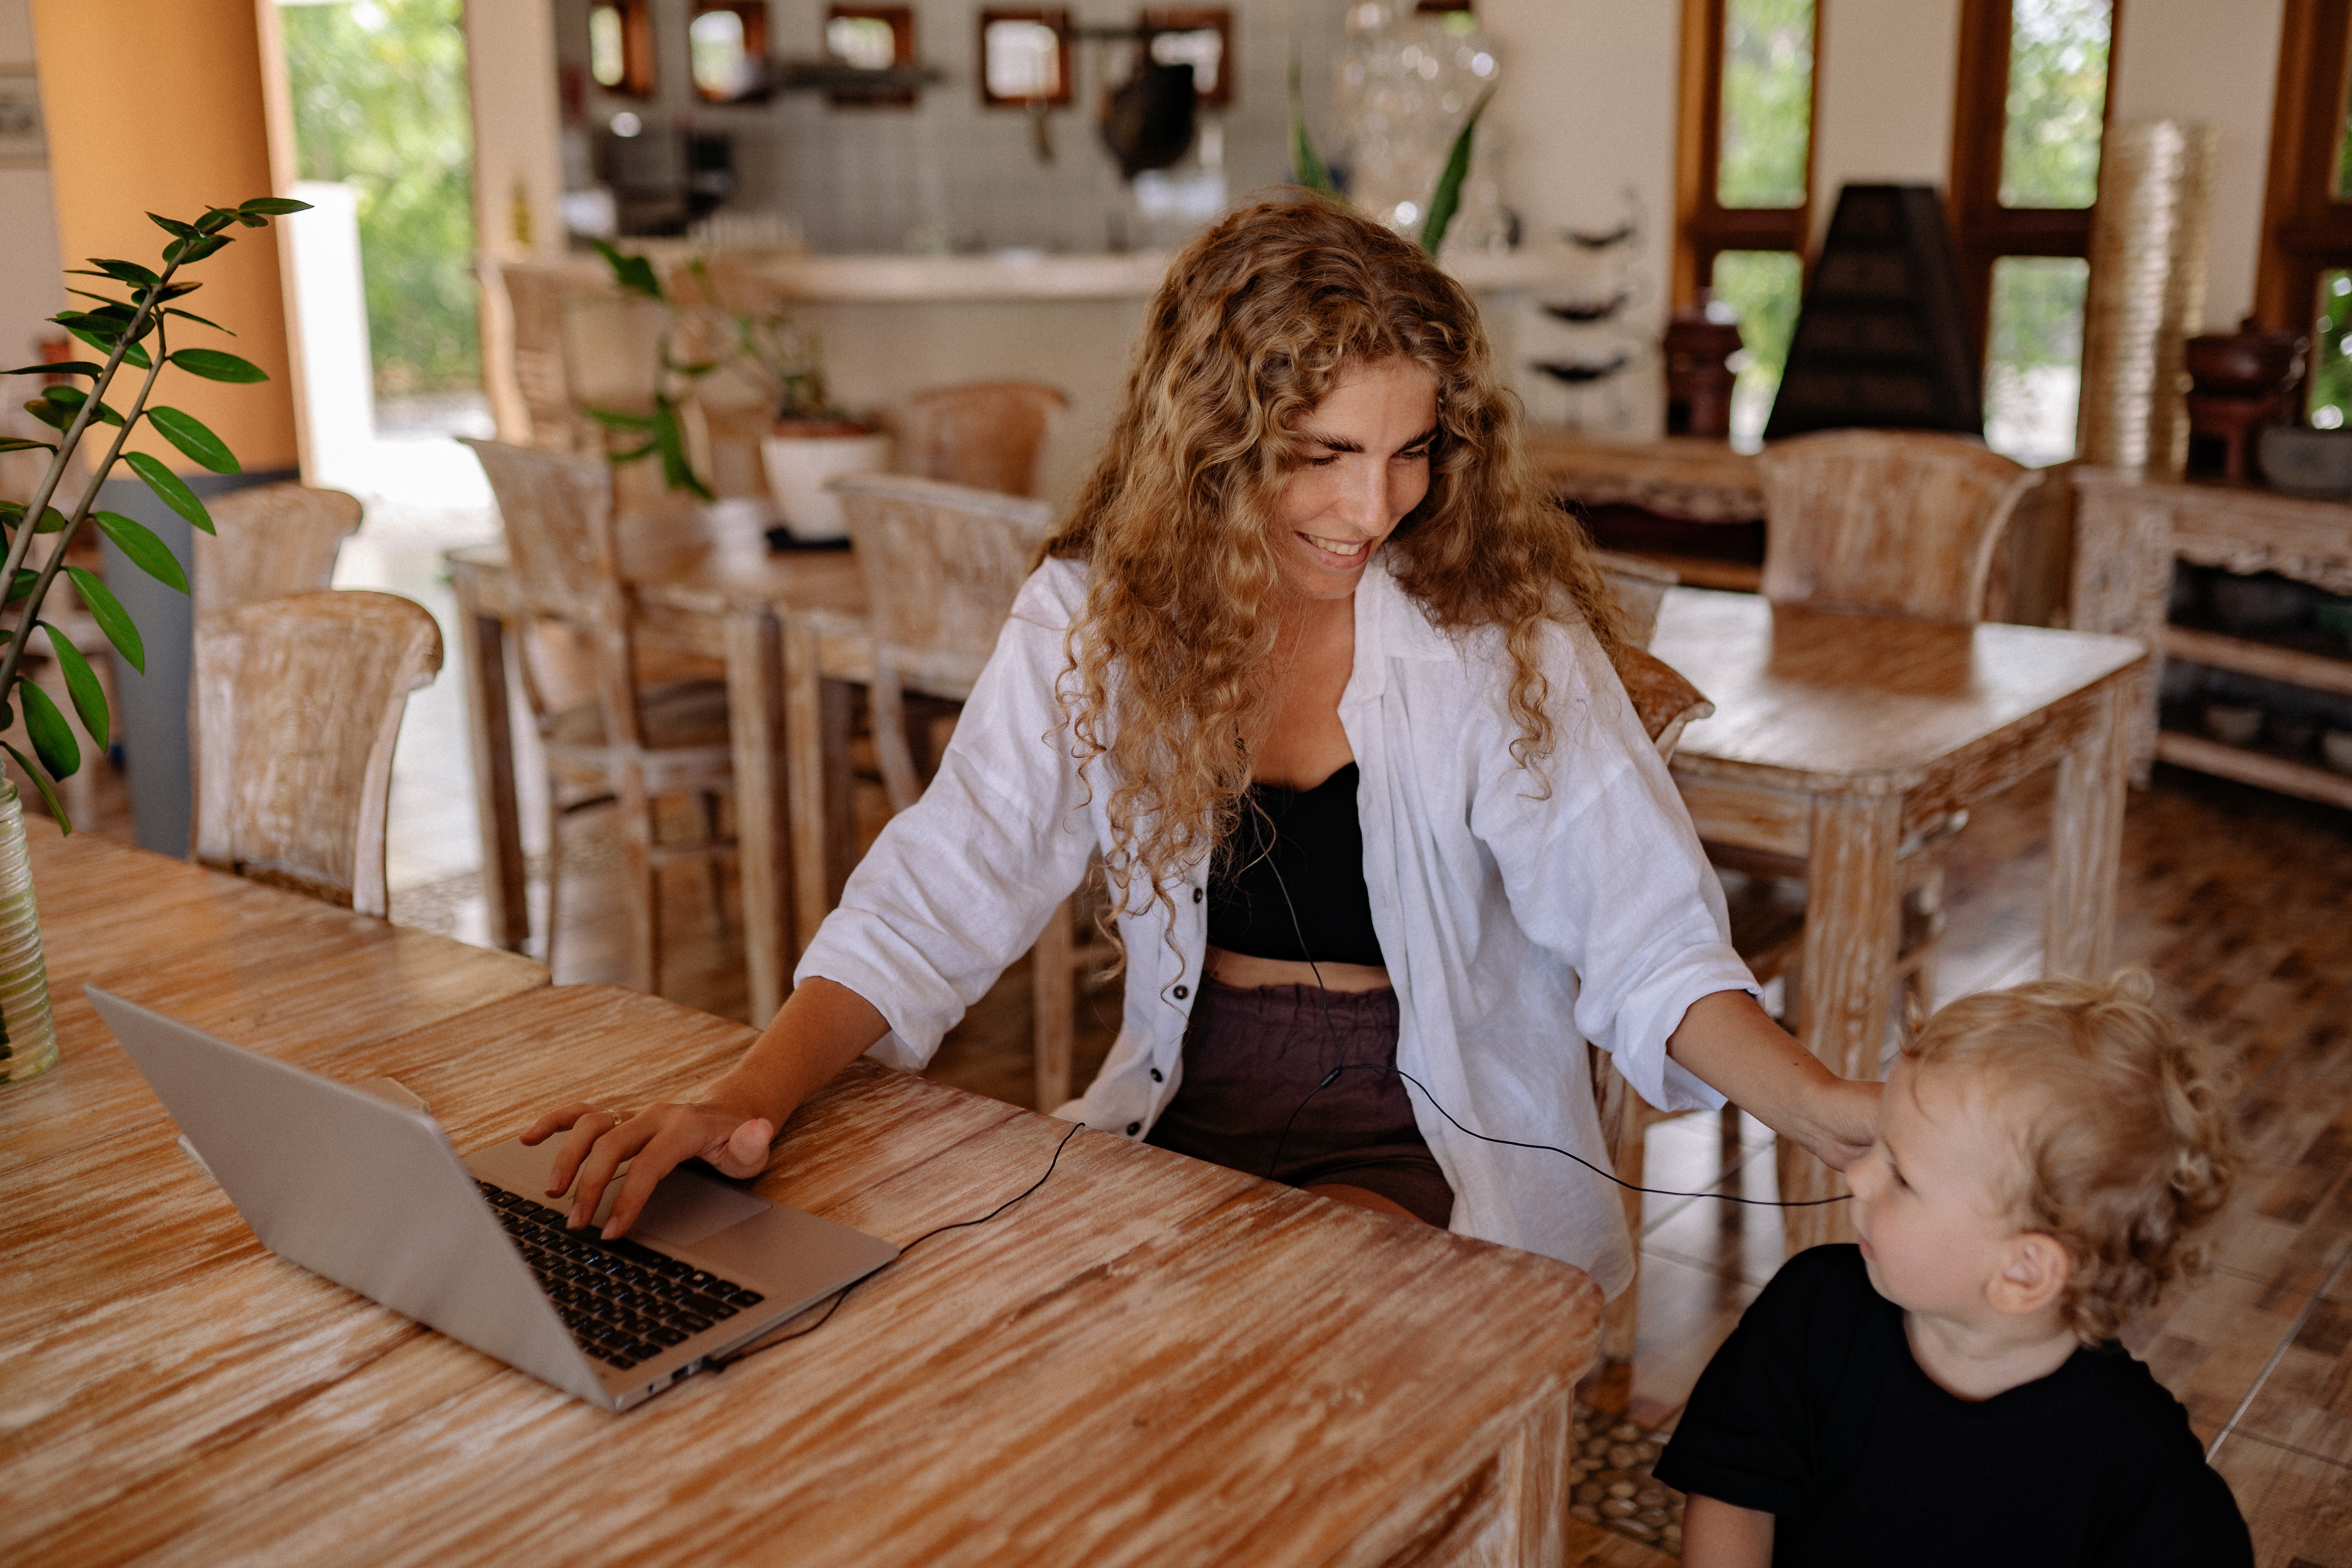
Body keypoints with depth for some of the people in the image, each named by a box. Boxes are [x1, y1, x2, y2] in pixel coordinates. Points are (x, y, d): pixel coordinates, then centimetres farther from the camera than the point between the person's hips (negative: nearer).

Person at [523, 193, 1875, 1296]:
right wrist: (746, 1101, -24)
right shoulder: (1098, 614, -4)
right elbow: (937, 899, -9)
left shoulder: (1500, 636, -10)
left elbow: (1648, 940, -12)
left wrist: (1826, 1108, -31)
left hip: (1440, 1143, -2)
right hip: (1187, 1108, 3)